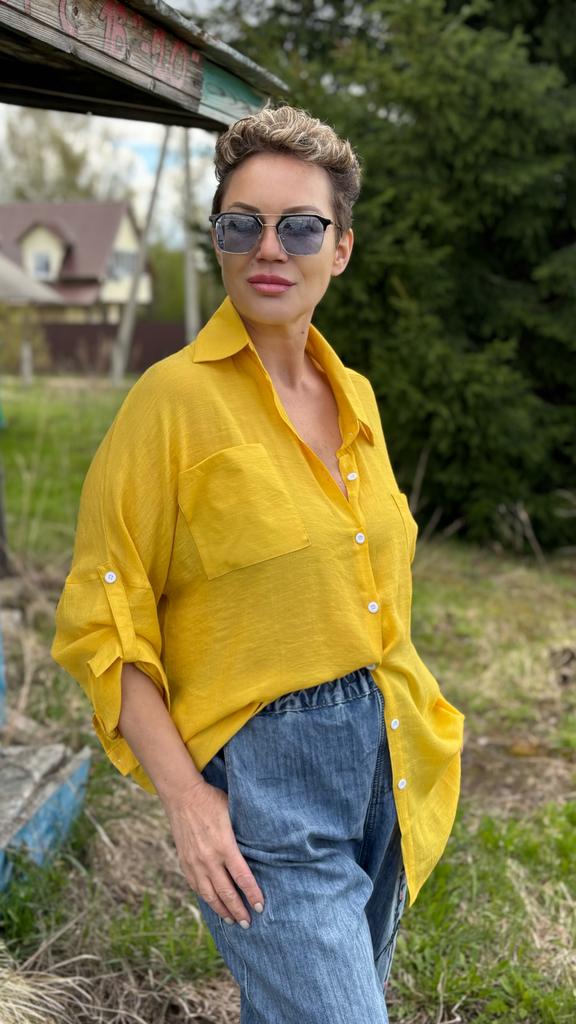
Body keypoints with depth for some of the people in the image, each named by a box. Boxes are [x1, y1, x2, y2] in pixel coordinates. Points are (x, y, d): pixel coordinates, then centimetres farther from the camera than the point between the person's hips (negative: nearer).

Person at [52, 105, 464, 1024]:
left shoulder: (355, 396, 7)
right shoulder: (177, 397, -12)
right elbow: (103, 622, -11)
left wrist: (407, 736, 15)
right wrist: (183, 796, -17)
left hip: (384, 762, 7)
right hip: (258, 771, -7)